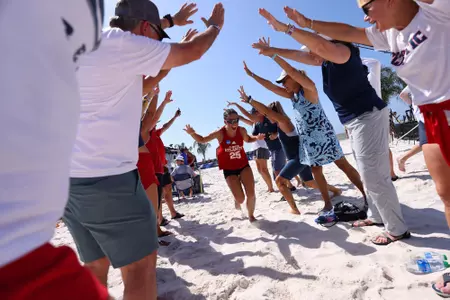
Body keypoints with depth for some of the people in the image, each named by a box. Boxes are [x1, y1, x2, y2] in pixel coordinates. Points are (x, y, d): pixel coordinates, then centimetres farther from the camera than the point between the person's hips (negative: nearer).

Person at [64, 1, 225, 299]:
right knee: (141, 264, 4)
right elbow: (191, 53, -2)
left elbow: (136, 89, 27)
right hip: (105, 176, -9)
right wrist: (215, 25, 17)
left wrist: (170, 63, 27)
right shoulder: (121, 42, -8)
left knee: (96, 264, 19)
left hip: (71, 175, 9)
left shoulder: (88, 46, 18)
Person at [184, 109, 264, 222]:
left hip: (244, 166, 2)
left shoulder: (242, 130, -10)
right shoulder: (220, 133, -18)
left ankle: (251, 216, 26)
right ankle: (237, 202, 37)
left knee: (251, 194, -3)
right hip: (229, 169, -2)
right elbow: (202, 140, -6)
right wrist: (192, 133, -26)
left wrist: (257, 138, -7)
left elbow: (248, 140, 14)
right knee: (240, 198, -5)